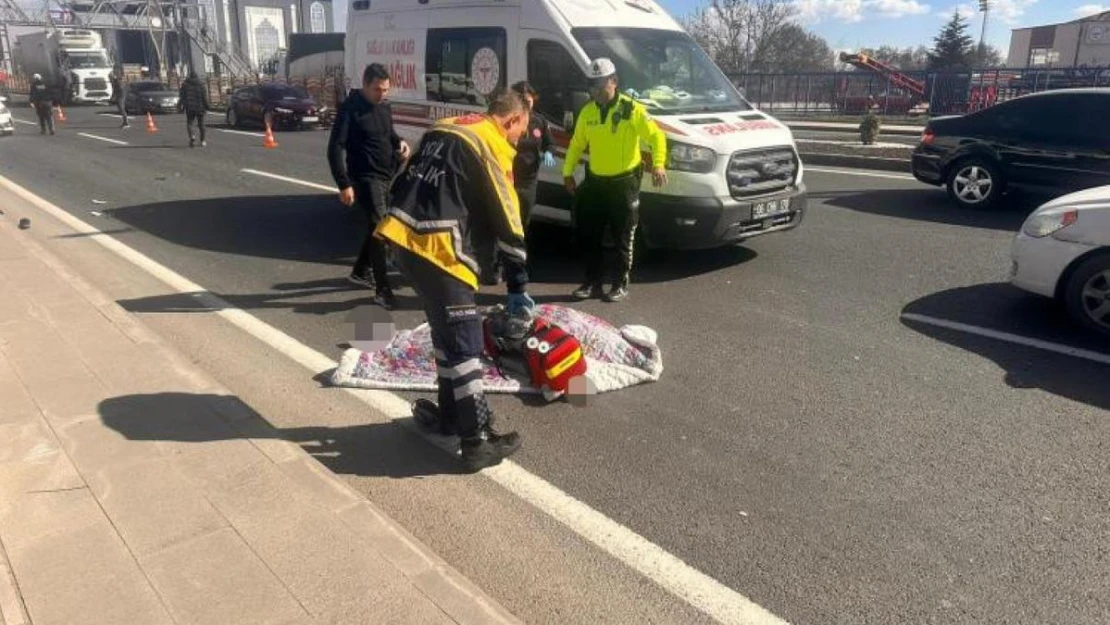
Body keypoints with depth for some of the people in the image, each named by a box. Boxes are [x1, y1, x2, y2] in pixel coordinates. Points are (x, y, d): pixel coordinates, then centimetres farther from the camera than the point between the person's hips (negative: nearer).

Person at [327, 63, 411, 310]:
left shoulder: (385, 107, 9)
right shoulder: (350, 109, -13)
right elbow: (335, 149, -16)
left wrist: (399, 142, 1)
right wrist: (344, 184, -22)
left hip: (387, 177, 8)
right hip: (366, 178, -8)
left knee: (377, 226, 17)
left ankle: (360, 271, 37)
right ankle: (383, 289, -10)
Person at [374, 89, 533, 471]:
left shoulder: (445, 130, 19)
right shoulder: (490, 145, -6)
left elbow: (404, 186, 22)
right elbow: (506, 220, -6)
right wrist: (518, 286, 0)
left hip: (404, 238, 9)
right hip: (437, 248, -9)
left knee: (447, 332, 20)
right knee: (465, 343, -3)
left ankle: (452, 414, 32)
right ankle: (478, 442, 3)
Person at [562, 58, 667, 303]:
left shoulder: (632, 109, -9)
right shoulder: (587, 112, 6)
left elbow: (656, 136, -12)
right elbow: (576, 144, 15)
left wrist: (658, 164, -25)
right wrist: (568, 172, 11)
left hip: (625, 183, -5)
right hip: (596, 182, 5)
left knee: (623, 238, 3)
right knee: (590, 236, 7)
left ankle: (621, 285, 14)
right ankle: (593, 283, 18)